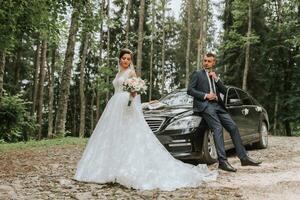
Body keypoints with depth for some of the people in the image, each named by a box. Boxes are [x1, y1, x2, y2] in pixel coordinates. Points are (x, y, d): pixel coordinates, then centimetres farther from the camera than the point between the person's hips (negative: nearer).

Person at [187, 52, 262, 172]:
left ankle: (243, 157, 3)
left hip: (217, 105, 6)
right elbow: (190, 90, -1)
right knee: (218, 128, -23)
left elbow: (225, 91, 16)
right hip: (204, 105, -6)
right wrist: (205, 95, -10)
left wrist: (216, 79, 3)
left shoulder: (215, 76, 26)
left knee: (233, 127, -3)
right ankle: (222, 161, -26)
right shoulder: (197, 74, 10)